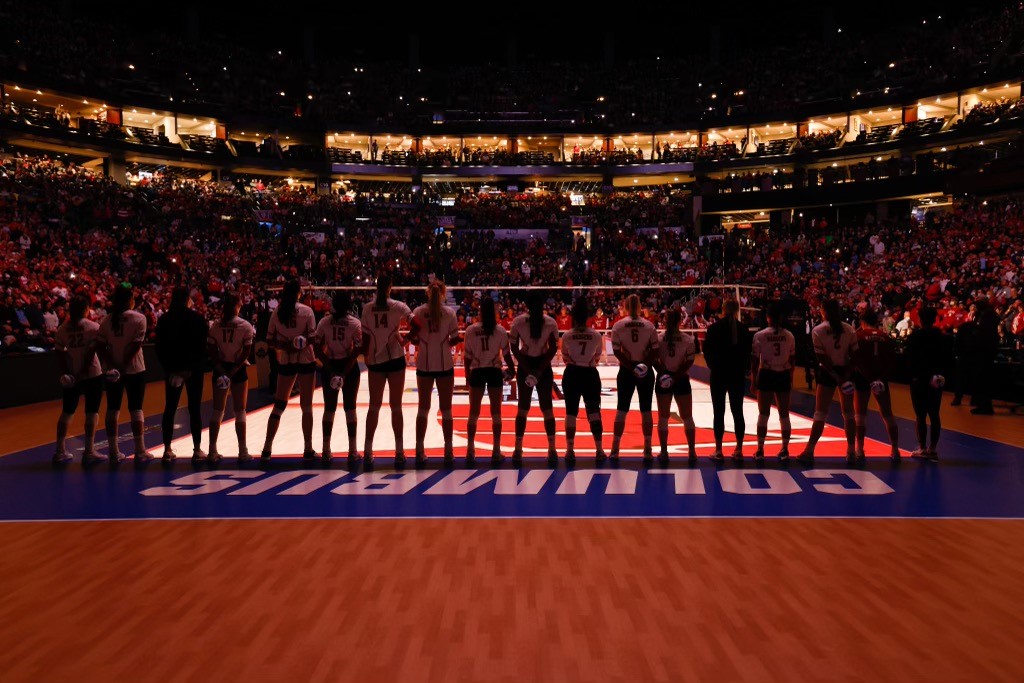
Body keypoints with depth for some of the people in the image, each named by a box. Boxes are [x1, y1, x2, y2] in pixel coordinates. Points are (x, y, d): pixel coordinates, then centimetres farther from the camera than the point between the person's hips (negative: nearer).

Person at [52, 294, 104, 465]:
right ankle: (89, 452, 0)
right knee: (91, 412, 2)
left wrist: (65, 371, -3)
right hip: (92, 374, -4)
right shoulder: (93, 327, -9)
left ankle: (60, 452, 17)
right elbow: (92, 350, -15)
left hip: (70, 376, 4)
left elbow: (59, 352, -2)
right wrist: (85, 369, -10)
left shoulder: (62, 328, 2)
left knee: (67, 412, 15)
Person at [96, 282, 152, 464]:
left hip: (112, 370, 3)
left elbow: (100, 346, -5)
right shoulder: (139, 318, -10)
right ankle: (140, 452, 5)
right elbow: (136, 345, -17)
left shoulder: (107, 320, 1)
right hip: (134, 369, -3)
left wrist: (112, 365, -9)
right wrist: (124, 365, -13)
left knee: (112, 409, 10)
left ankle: (114, 452, 12)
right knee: (136, 409, 4)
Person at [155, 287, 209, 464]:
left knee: (170, 409, 9)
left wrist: (168, 366, 3)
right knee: (195, 409, 1)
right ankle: (197, 450, 1)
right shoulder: (196, 318, -6)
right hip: (193, 369, -3)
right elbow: (203, 346, -9)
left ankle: (167, 450, 9)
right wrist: (195, 365, -4)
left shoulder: (164, 320, 3)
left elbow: (159, 348, 2)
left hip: (172, 369, 3)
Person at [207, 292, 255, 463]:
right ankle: (243, 452, 7)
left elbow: (212, 351, -6)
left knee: (217, 411, 9)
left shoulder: (215, 325, -2)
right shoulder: (245, 326, -9)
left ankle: (213, 451, 8)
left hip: (220, 369, 2)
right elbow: (246, 352, -13)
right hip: (238, 369, -2)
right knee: (239, 411, 5)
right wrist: (233, 371, -11)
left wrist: (221, 369, -7)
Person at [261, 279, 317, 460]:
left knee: (279, 404, 10)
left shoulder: (277, 312, 1)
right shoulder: (306, 311, -7)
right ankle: (308, 449, 7)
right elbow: (312, 336, -12)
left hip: (285, 362, 3)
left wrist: (285, 346, -7)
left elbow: (270, 340, 0)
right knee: (306, 406, 4)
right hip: (306, 361, -3)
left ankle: (267, 448, 6)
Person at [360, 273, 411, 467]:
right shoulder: (397, 306, -5)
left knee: (374, 406, 8)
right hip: (395, 358, -2)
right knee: (396, 406, 4)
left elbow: (365, 337, 0)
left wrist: (366, 358, 10)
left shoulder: (367, 309, -1)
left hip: (375, 360, 2)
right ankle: (399, 452, 5)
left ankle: (367, 452, 6)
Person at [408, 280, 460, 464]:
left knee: (423, 408, 10)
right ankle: (448, 452, 8)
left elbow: (412, 337, -5)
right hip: (445, 365, -1)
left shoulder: (418, 312, -3)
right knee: (446, 409, 6)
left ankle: (420, 451, 9)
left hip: (424, 364, 1)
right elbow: (455, 339, -4)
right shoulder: (449, 313, -6)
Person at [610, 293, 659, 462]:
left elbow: (616, 351, -9)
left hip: (626, 370, 0)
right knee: (646, 410, 5)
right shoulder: (649, 325, -1)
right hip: (646, 371, 0)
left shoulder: (618, 325, -4)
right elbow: (655, 350, -6)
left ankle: (615, 450, 7)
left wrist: (631, 367, -11)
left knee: (622, 410, 6)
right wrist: (644, 365, -11)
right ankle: (648, 451, 6)